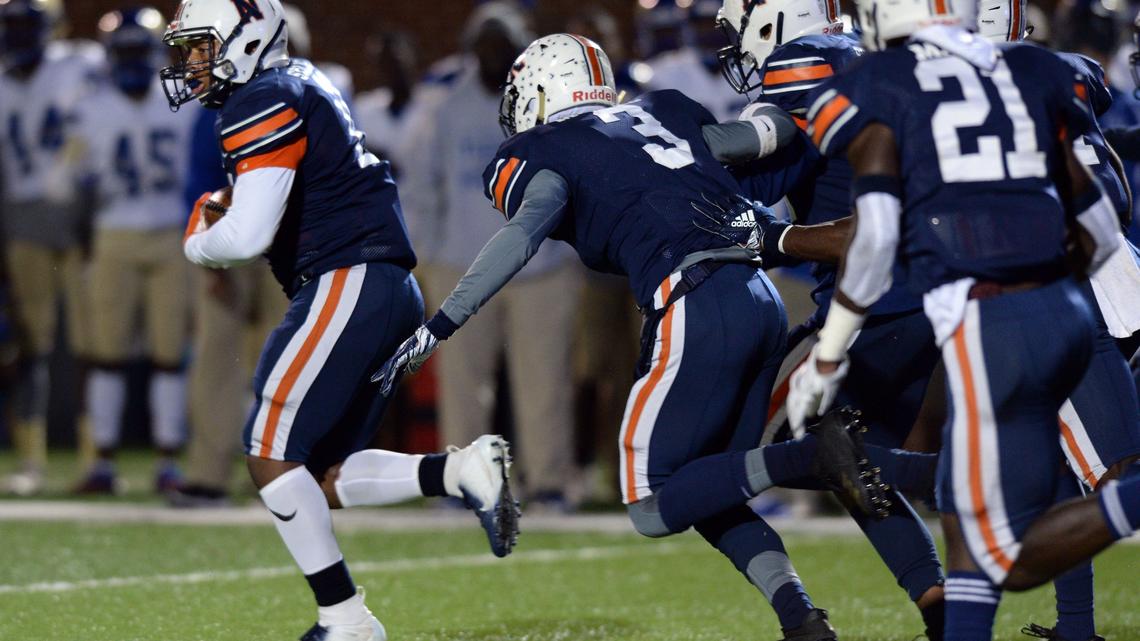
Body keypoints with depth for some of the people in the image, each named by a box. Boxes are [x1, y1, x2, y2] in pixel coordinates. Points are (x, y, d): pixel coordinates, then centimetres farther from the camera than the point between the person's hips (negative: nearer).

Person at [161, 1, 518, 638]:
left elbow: (248, 236, -20)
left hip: (349, 285, -10)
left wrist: (198, 245, 1)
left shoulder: (263, 104, -12)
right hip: (390, 292, 10)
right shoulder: (300, 84, 20)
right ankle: (464, 470, -2)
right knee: (324, 476, 10)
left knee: (271, 456, -6)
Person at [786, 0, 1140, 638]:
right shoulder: (1034, 78, 16)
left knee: (1013, 560, 1)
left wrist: (828, 356, 2)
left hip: (987, 332, -6)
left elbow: (875, 236, -9)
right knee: (964, 514, 22)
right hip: (1065, 313, 6)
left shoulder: (875, 95, 2)